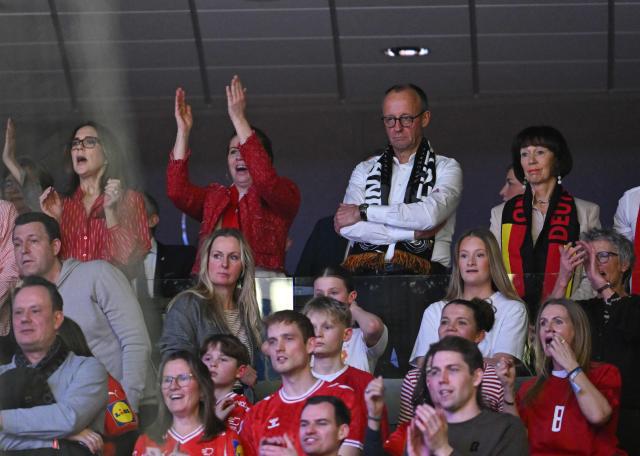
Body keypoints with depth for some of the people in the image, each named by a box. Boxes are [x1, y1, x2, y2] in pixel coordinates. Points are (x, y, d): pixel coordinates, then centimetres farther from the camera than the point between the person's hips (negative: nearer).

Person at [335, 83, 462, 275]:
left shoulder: (446, 168, 14)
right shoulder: (365, 170, 22)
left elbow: (430, 214, -7)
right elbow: (348, 228, 5)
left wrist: (363, 212, -1)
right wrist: (413, 233, -3)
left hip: (419, 273, -2)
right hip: (364, 272, 2)